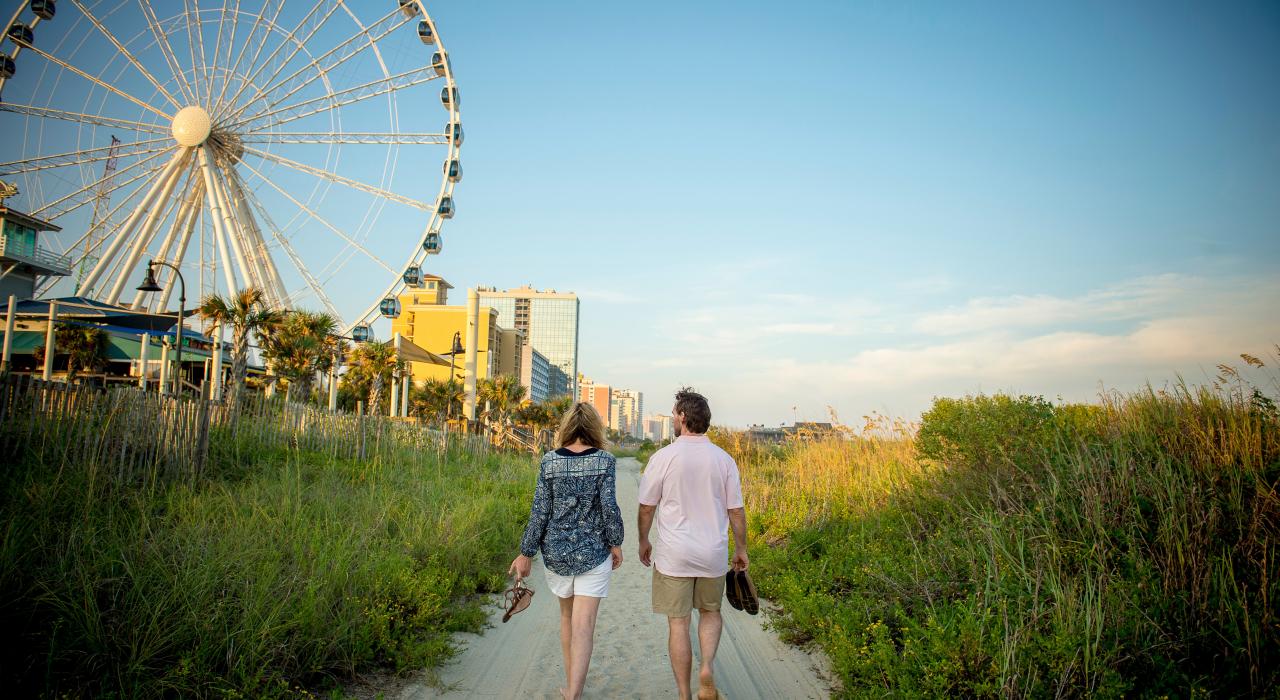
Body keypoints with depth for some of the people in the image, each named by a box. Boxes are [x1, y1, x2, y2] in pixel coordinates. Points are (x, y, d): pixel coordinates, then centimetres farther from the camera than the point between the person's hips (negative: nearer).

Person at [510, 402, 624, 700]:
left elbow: (540, 511, -3)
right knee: (583, 623, -2)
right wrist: (616, 544, 3)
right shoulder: (604, 460, -9)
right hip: (593, 552, -3)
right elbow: (609, 506, -11)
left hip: (556, 551, 3)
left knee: (567, 615, 21)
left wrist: (526, 553, 3)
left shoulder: (549, 461, -3)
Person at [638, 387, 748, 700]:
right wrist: (741, 549, 15)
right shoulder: (724, 459, -3)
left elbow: (646, 507, -3)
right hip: (713, 554, 2)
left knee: (678, 623, 8)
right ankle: (707, 668, 1)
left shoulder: (663, 457, -11)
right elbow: (736, 511, 1)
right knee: (711, 612, 23)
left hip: (673, 556, -2)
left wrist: (643, 541, 13)